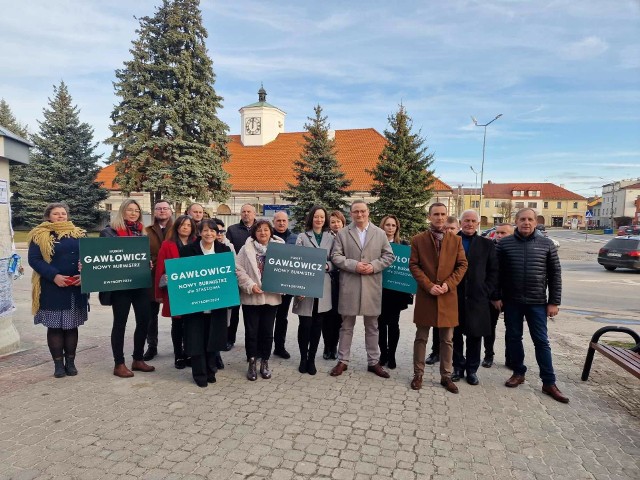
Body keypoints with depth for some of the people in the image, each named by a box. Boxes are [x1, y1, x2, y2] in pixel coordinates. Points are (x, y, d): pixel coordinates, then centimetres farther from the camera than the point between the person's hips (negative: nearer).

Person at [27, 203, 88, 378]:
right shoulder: (39, 236, 1)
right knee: (55, 326, 3)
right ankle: (58, 363, 14)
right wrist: (54, 276, -19)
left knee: (72, 326, 9)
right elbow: (34, 259, -7)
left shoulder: (78, 234, 12)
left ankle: (70, 362, 19)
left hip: (76, 288, 3)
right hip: (52, 289, -3)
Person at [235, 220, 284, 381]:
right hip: (251, 297, -1)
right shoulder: (247, 248, 1)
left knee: (267, 331, 9)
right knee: (251, 331, 6)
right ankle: (252, 363, 21)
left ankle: (264, 363, 24)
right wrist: (250, 285, -16)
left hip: (271, 297, 1)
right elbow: (238, 269, -5)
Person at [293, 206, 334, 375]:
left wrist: (326, 266, -12)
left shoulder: (330, 238, 10)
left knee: (317, 324, 7)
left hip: (323, 287, 2)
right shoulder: (302, 237, 3)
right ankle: (303, 359, 18)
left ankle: (311, 359, 20)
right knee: (305, 324, 0)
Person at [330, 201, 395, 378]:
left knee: (372, 326, 11)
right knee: (347, 325, 8)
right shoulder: (342, 233, 4)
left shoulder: (380, 233, 7)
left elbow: (389, 256, 6)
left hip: (372, 286, 1)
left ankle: (373, 361, 22)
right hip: (349, 285, -1)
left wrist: (373, 266, -11)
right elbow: (335, 256, -2)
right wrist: (354, 265, -15)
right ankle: (343, 361, 19)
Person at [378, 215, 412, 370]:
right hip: (379, 290, 0)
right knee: (381, 323, 7)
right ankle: (383, 353, 21)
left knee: (393, 323, 4)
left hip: (396, 291, 0)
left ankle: (391, 355, 17)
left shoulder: (403, 244, 5)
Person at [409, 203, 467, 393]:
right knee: (421, 338, 7)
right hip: (425, 295, -1)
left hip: (448, 296, 1)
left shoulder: (456, 240, 6)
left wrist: (448, 284, -10)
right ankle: (418, 374, 18)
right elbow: (413, 265, -3)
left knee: (447, 339, 9)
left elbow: (462, 265, 3)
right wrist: (429, 286, -13)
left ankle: (446, 376, 21)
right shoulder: (418, 240, 1)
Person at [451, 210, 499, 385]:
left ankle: (472, 369, 22)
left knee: (475, 335, 8)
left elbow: (493, 271, 5)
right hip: (454, 297, 0)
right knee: (456, 334, 8)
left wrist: (487, 292, -3)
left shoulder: (487, 244, 7)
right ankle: (458, 367, 23)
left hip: (477, 298, 1)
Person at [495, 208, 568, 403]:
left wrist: (554, 302, -1)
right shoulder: (504, 243, -1)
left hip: (537, 302, 0)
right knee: (513, 338, 10)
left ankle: (549, 383, 13)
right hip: (511, 301, 1)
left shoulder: (546, 244, 0)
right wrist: (496, 296, -3)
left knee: (541, 341, 4)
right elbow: (496, 272, 1)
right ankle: (518, 372, 27)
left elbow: (555, 274, 2)